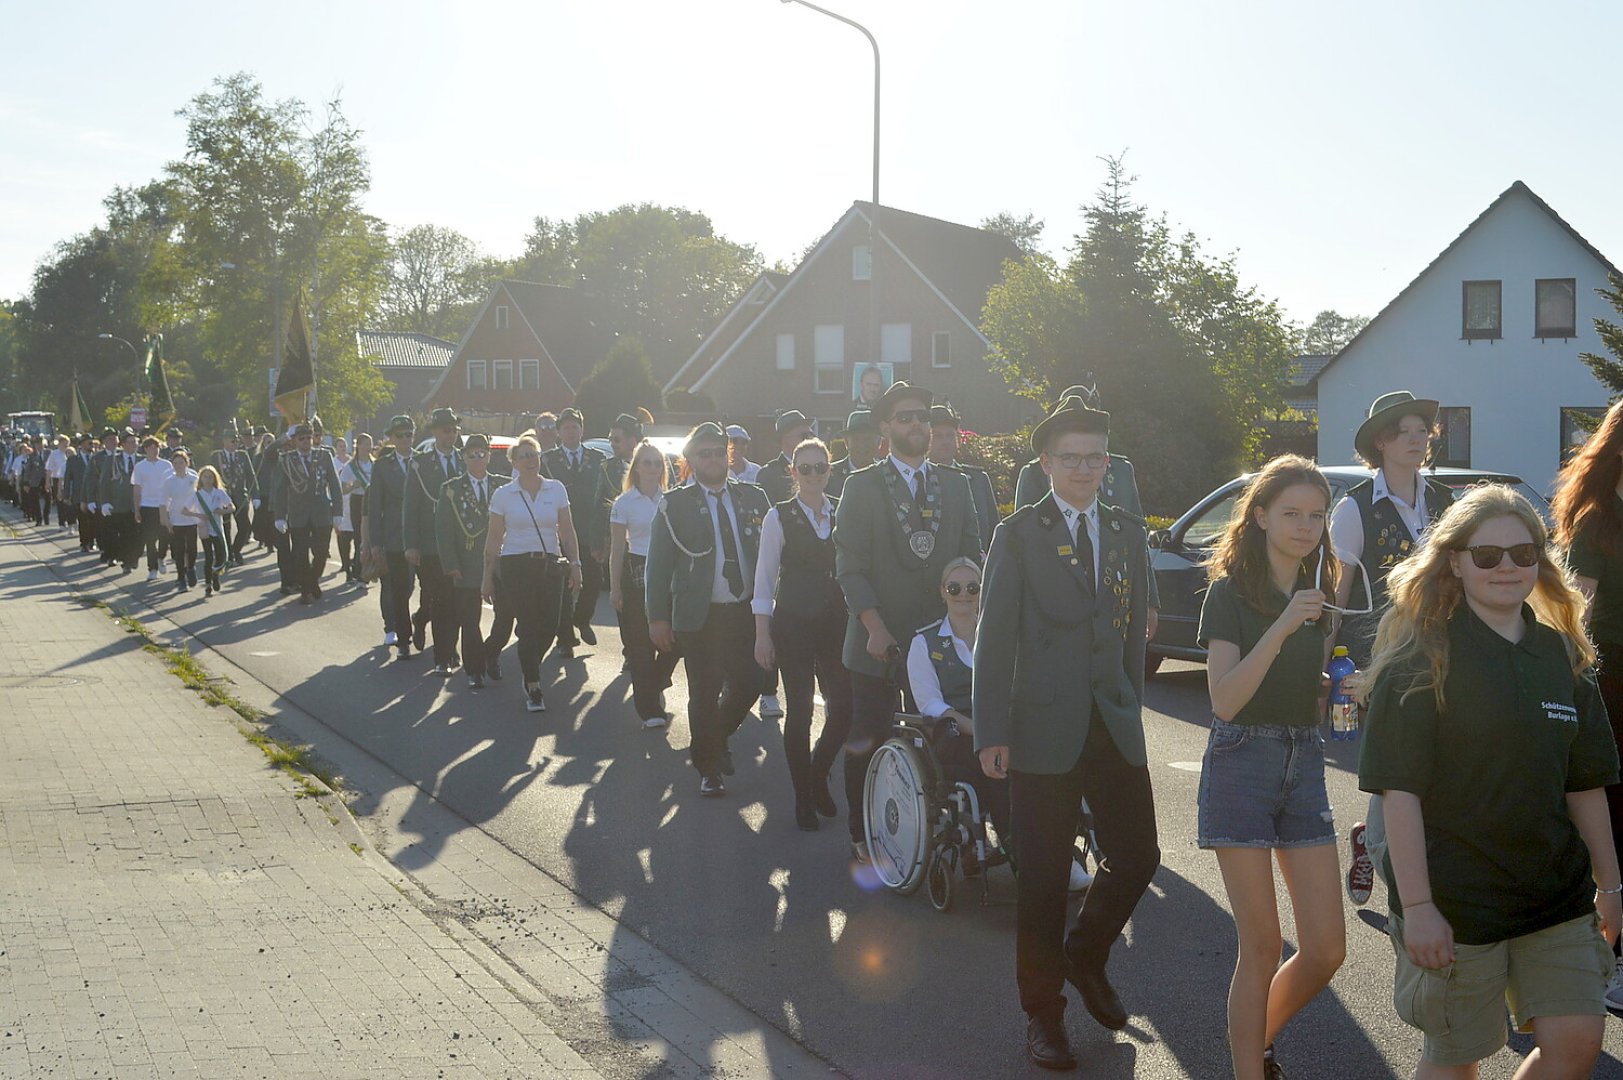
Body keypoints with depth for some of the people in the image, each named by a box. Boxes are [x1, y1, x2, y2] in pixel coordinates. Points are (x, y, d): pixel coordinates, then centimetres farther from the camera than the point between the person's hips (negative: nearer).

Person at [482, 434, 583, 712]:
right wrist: (488, 577, 2)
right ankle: (534, 689, 6)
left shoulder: (556, 489, 5)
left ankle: (529, 671, 26)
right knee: (529, 626, -6)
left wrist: (575, 564, -2)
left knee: (550, 626, -2)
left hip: (550, 564, 2)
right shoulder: (503, 495, 1)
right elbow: (494, 538, 3)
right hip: (516, 565, -2)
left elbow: (567, 531, 7)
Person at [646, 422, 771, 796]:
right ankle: (708, 768, 19)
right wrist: (658, 617, -7)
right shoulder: (675, 505, -1)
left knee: (747, 685, 3)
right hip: (699, 616, -3)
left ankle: (715, 739, 33)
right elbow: (659, 564, -1)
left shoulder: (753, 498, 8)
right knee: (705, 693, 2)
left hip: (745, 612, 3)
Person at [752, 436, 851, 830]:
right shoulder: (778, 517, -3)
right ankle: (803, 797, 16)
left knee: (843, 708, -2)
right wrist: (762, 634, -4)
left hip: (837, 621, 3)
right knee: (800, 710, 0)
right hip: (793, 623, -3)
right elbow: (765, 580, -1)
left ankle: (818, 777, 24)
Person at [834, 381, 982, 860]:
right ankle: (862, 835, 16)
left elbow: (971, 559, 12)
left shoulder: (954, 485, 12)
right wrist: (874, 626, -15)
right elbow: (850, 565, -5)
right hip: (879, 640, -3)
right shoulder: (862, 485, 1)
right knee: (869, 741, 3)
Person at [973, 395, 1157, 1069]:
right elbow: (994, 639, -6)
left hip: (1116, 727, 4)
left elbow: (1135, 630, 13)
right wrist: (992, 733, -10)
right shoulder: (1019, 534, -3)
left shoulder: (1128, 534, 10)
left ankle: (1085, 954, 33)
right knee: (1044, 879, 3)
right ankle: (1043, 1011, 20)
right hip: (1045, 728, -4)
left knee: (1137, 857, 5)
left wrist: (1133, 706, 8)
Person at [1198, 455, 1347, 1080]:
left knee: (1326, 948, 3)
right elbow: (1224, 699, -19)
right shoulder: (1231, 591, -8)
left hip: (1304, 765, 6)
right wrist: (1279, 629, -27)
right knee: (1262, 947, -4)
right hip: (1243, 764, -6)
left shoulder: (1315, 593, 11)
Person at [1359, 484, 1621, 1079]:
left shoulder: (1560, 654, 7)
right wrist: (1416, 906, -19)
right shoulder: (1423, 656, -10)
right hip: (1454, 901, -5)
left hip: (1556, 891, 5)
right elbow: (1399, 790, -15)